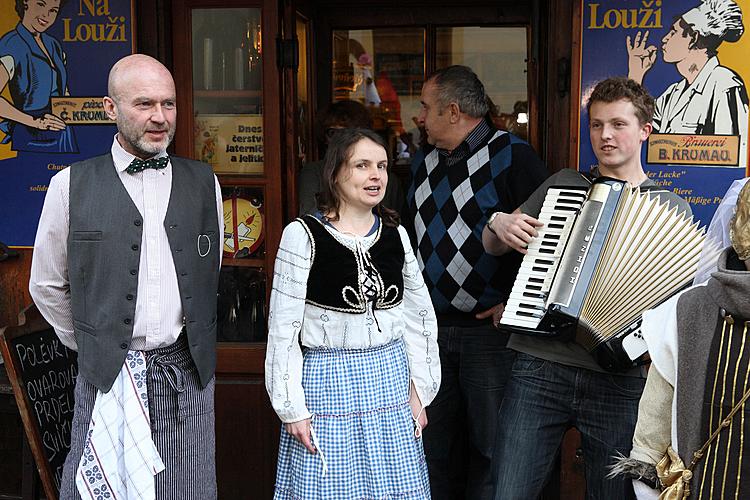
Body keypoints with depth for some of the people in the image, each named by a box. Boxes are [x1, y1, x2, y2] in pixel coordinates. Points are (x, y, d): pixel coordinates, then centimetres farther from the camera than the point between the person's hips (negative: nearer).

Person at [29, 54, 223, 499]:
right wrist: (91, 345, 10)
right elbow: (47, 286, 7)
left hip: (187, 373, 2)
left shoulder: (204, 182, 5)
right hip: (106, 376, -1)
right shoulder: (72, 185, -1)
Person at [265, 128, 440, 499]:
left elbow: (419, 315, 11)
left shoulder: (395, 234, 5)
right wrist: (291, 407, -9)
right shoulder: (303, 235, -9)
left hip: (390, 379, 4)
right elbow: (283, 327, -8)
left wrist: (419, 389, 8)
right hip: (329, 381, -4)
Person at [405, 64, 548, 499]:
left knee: (488, 446, 2)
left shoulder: (512, 157, -9)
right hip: (431, 325, 7)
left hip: (490, 328, -6)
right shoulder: (424, 162, 14)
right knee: (436, 446, 13)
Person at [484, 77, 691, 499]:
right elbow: (493, 245, 22)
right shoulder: (562, 185, 13)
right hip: (540, 369, 1)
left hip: (618, 380, -1)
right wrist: (499, 224, -1)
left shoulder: (672, 208, 9)